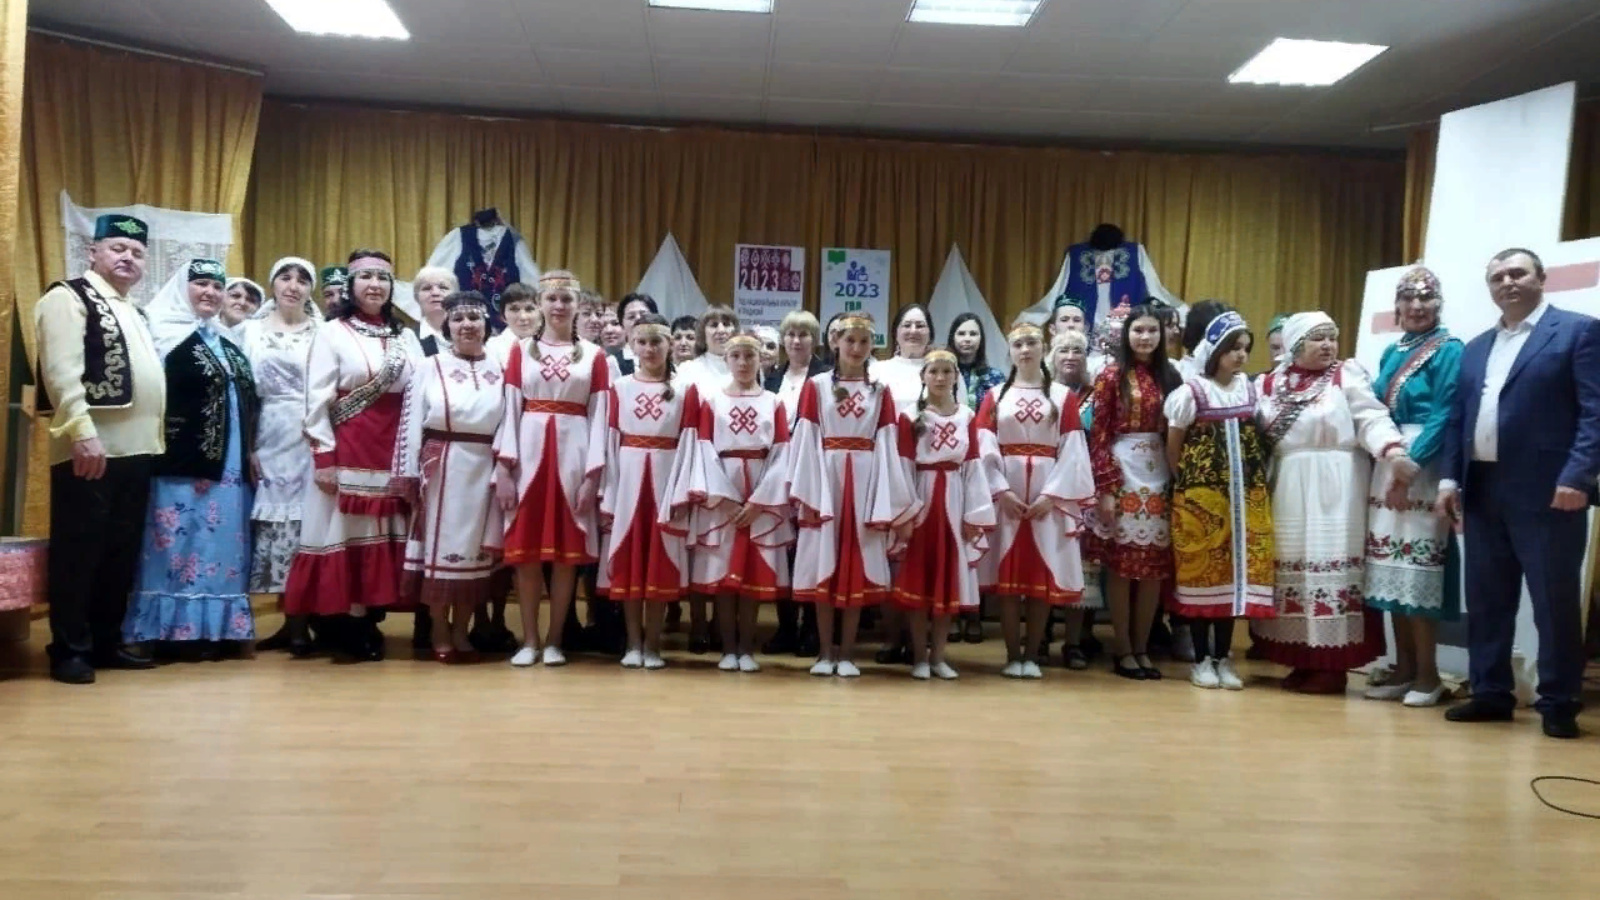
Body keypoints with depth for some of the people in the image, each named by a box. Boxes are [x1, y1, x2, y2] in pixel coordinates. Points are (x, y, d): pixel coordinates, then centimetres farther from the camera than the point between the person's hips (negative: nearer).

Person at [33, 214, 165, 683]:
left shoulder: (134, 312, 24)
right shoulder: (68, 298, -3)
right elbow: (61, 371, -15)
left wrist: (156, 437, 16)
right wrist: (83, 432, -25)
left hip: (136, 449, 8)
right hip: (89, 448, -8)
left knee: (121, 552, 11)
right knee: (78, 552, -3)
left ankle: (107, 642, 19)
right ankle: (69, 650, 4)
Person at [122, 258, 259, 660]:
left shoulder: (226, 341, 21)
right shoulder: (167, 335, -1)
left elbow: (247, 399, 22)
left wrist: (249, 452, 13)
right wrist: (172, 450, -18)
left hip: (230, 465, 7)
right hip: (187, 463, -7)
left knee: (223, 544, 8)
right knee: (189, 541, -6)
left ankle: (218, 628, 14)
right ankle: (183, 630, -1)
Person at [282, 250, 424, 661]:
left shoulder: (406, 337, 13)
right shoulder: (332, 332, 1)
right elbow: (318, 400, -4)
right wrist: (325, 456, -11)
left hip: (395, 451, 4)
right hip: (347, 449, -4)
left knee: (383, 534, 4)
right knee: (346, 533, -1)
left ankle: (369, 619, 13)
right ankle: (347, 623, 5)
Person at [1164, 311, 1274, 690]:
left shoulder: (1250, 389, 7)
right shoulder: (1191, 391, -6)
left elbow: (1259, 439, 14)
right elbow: (1173, 447, 0)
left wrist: (1256, 479, 6)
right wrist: (1188, 484, 4)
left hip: (1246, 495, 4)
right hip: (1201, 494, -4)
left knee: (1237, 570, 5)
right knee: (1202, 570, 0)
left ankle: (1224, 657, 15)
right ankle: (1201, 659, 10)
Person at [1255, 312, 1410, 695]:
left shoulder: (1348, 373, 0)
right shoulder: (1272, 383, 11)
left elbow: (1372, 418, -11)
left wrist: (1392, 449, -28)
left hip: (1334, 488, -4)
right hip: (1290, 490, 4)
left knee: (1331, 564, -6)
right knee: (1293, 567, 6)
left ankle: (1333, 665, 1)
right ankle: (1303, 661, 15)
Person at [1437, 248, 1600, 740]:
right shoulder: (1476, 348, 18)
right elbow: (1457, 417, 16)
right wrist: (1449, 477, 5)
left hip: (1546, 490, -6)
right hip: (1482, 489, 6)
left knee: (1555, 602, 1)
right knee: (1486, 599, 10)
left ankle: (1558, 703, 11)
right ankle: (1490, 693, 20)